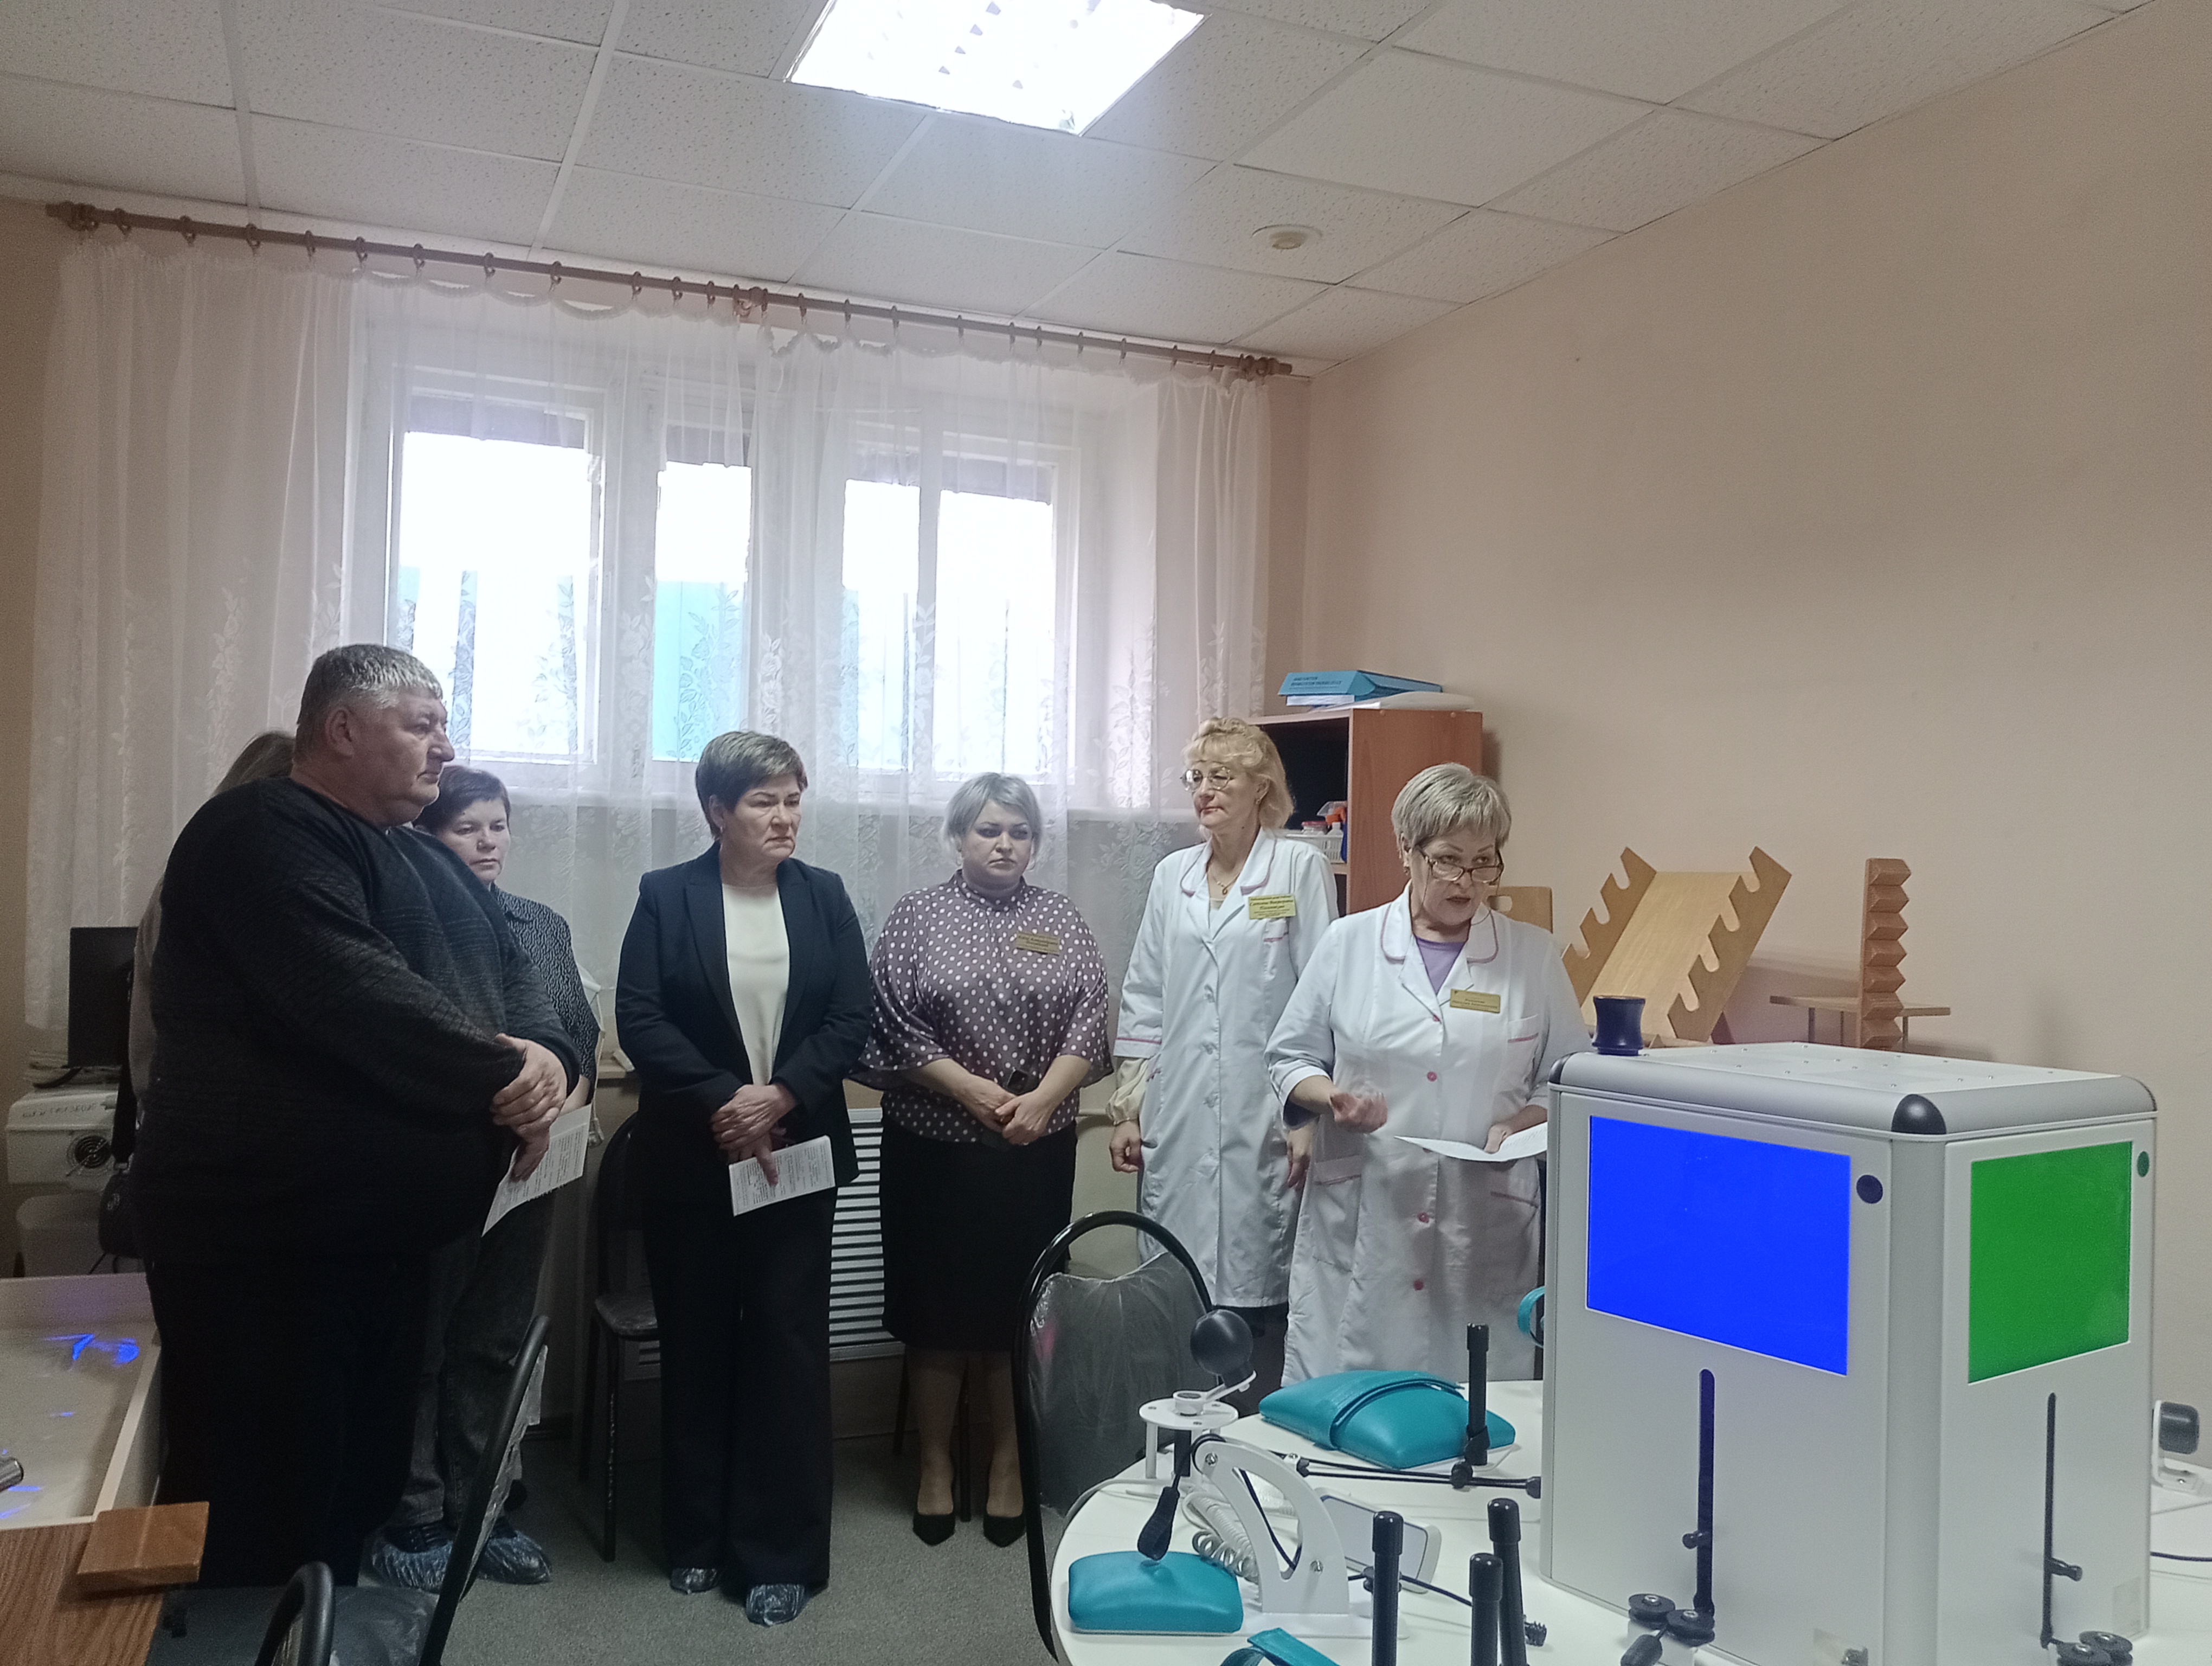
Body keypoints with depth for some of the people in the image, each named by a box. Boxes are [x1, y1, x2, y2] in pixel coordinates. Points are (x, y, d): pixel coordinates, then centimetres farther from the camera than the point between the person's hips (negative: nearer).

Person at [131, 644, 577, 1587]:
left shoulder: (425, 860, 17)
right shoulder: (262, 835, -12)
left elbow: (511, 972, 12)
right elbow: (352, 994, -25)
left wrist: (546, 1056, -10)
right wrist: (503, 1074, -17)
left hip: (385, 1230, 9)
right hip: (266, 1235, -9)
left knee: (362, 1477, 18)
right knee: (259, 1509, -1)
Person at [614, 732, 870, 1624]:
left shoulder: (825, 896, 4)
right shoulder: (665, 896, -1)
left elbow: (851, 1021, -2)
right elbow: (639, 1019, -9)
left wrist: (779, 1095, -16)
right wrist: (720, 1102, -17)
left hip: (797, 1154, 1)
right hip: (692, 1159, -1)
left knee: (787, 1345, 2)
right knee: (696, 1347, 9)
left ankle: (779, 1552, 12)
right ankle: (696, 1537, 25)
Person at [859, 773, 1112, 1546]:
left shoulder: (1062, 921, 6)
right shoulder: (916, 916, 0)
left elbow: (1088, 1024, 0)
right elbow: (894, 1023, -7)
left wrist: (1043, 1099, -14)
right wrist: (972, 1089, -15)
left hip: (1037, 1150, 1)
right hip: (935, 1148, -1)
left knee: (1018, 1308, 7)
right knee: (936, 1307, 6)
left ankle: (1009, 1465, 22)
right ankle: (935, 1463, 22)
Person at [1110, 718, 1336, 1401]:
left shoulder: (1301, 868, -1)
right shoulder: (1171, 875, 13)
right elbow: (1144, 1000, 14)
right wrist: (1128, 1109, 10)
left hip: (1261, 1124, -4)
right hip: (1176, 1125, 4)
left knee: (1256, 1289, 0)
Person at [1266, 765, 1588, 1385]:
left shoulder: (1534, 955, 7)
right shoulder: (1348, 943, 6)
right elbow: (1289, 1059, 11)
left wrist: (1522, 1124, -8)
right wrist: (1331, 1096, -9)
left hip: (1486, 1225, 0)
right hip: (1359, 1222, 0)